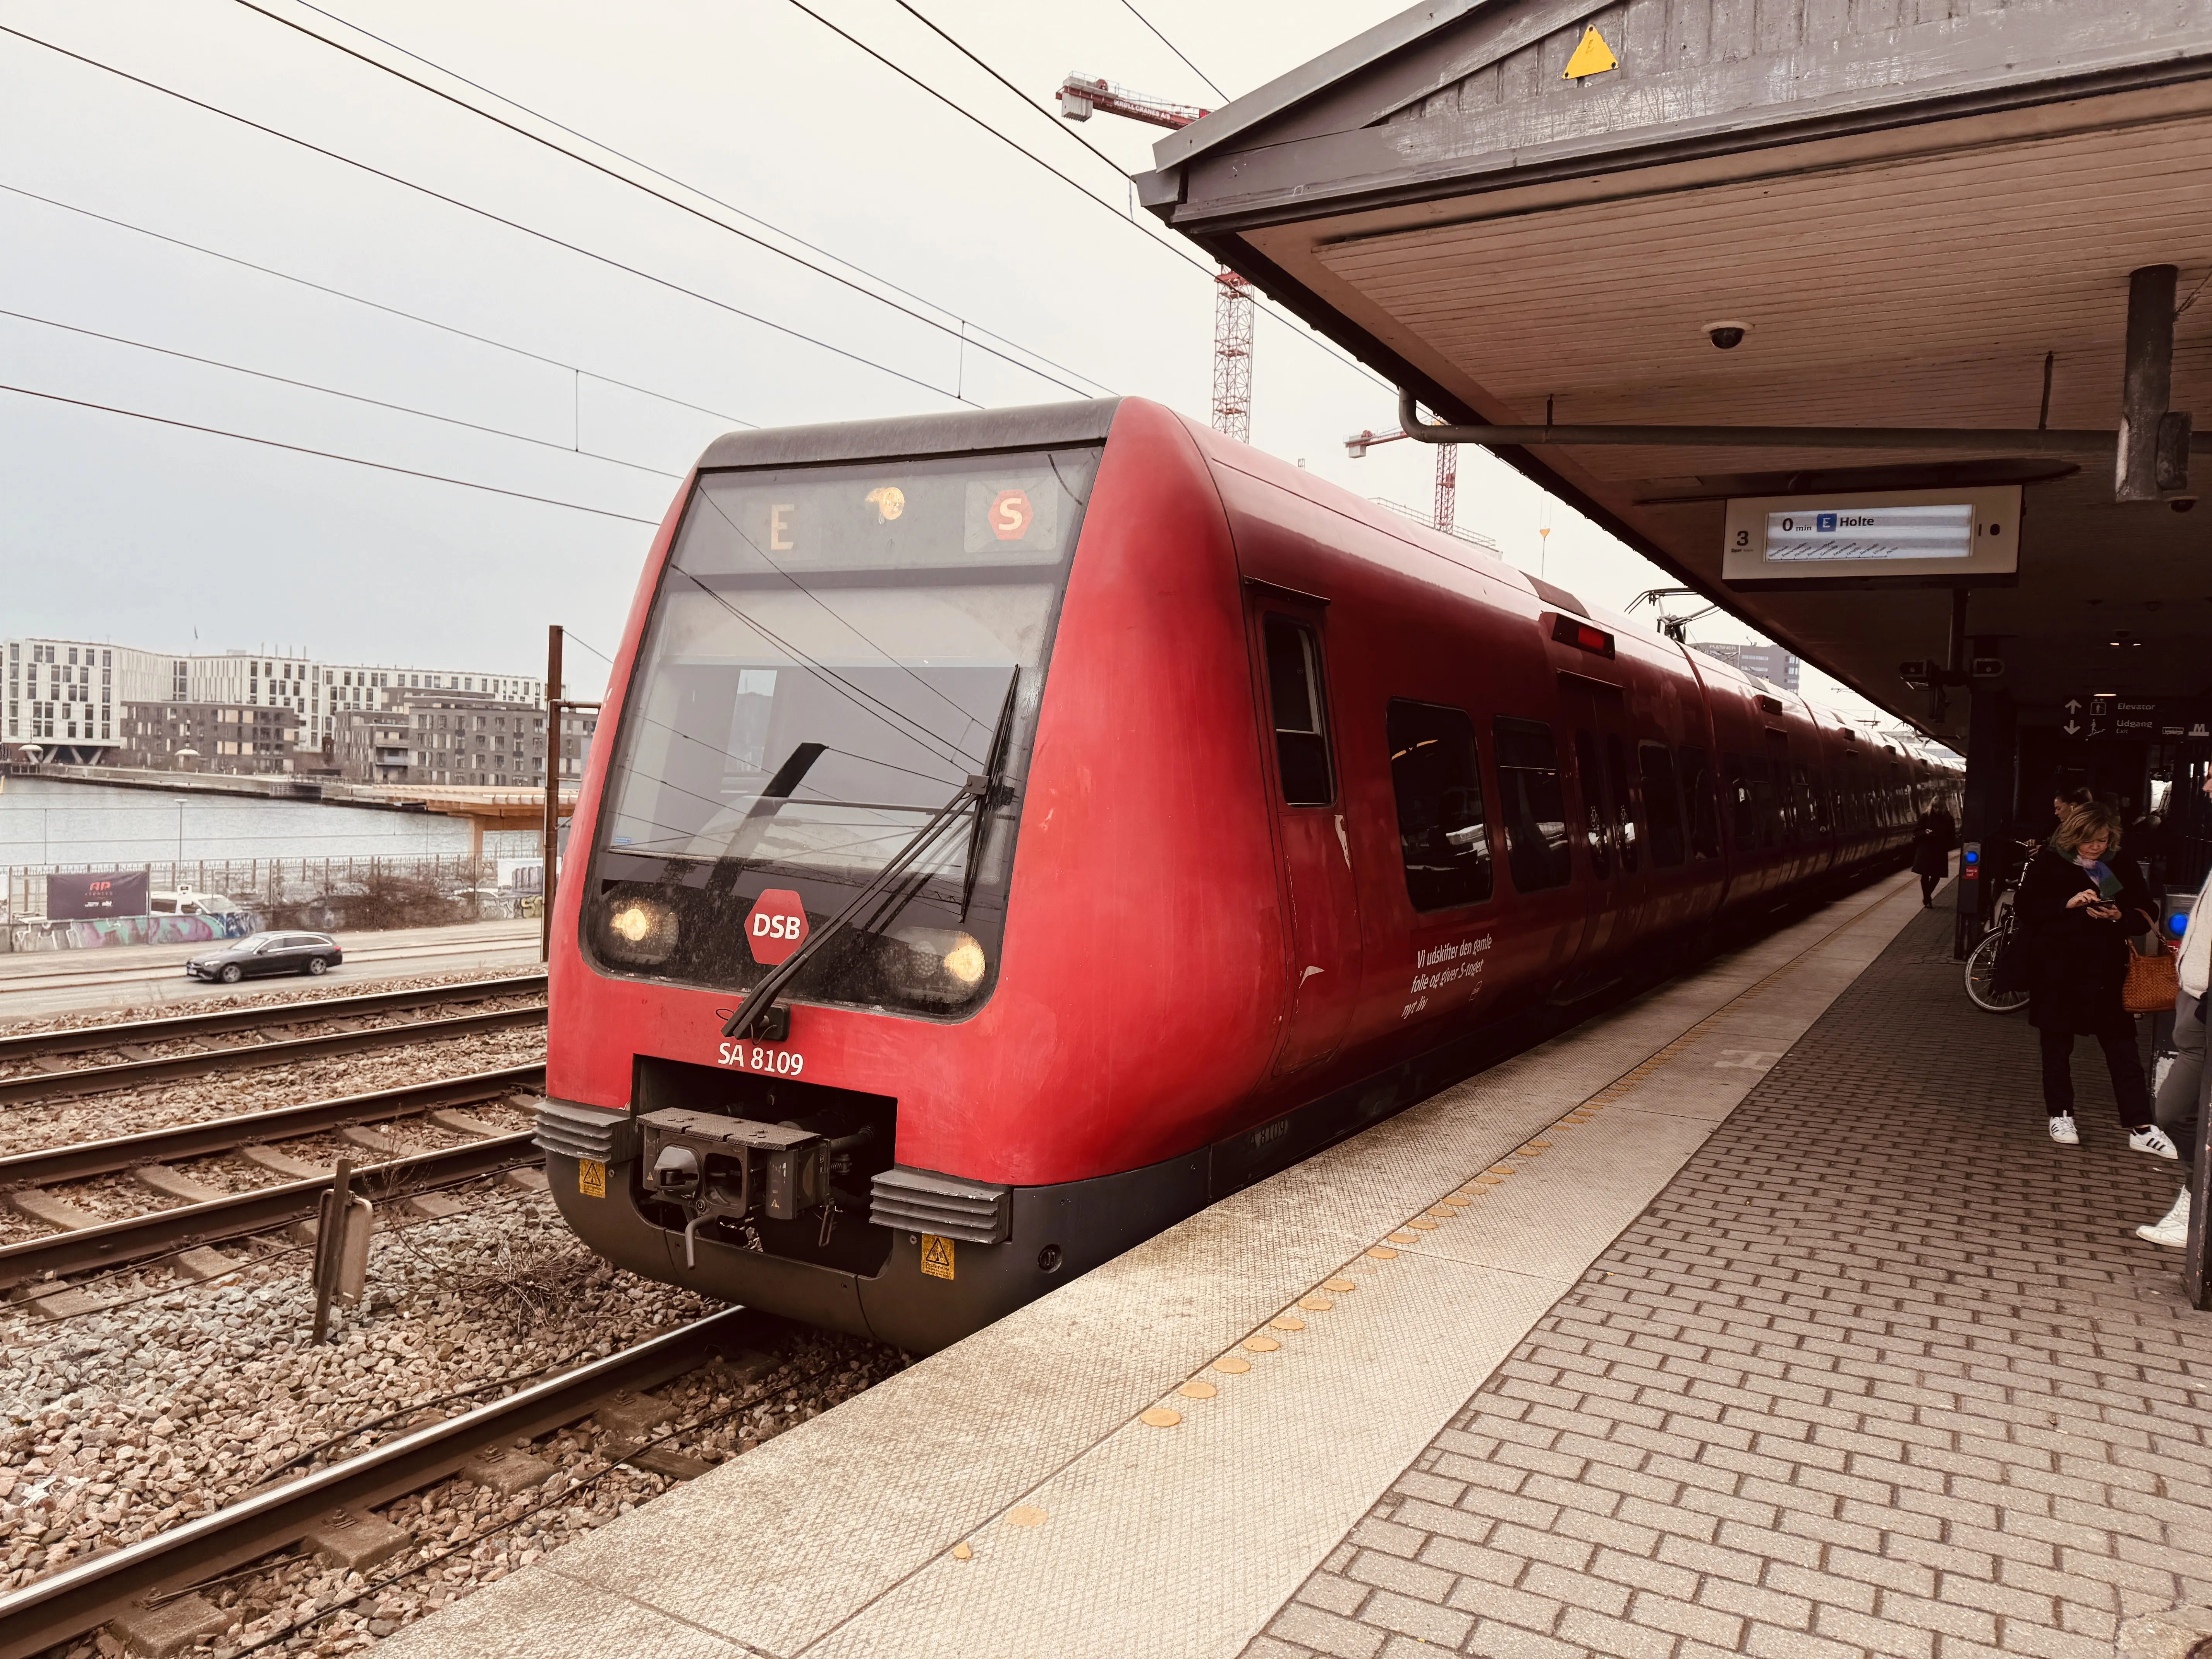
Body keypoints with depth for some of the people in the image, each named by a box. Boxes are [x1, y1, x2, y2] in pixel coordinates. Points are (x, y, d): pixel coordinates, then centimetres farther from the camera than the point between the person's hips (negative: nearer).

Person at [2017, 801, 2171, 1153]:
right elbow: (2027, 906, -10)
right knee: (2057, 1044, 9)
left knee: (2122, 1045, 1)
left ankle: (2140, 1127, 4)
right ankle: (2060, 1116, 22)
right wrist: (2068, 903, -23)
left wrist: (2118, 916, -16)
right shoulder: (2048, 864, -2)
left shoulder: (2120, 869, 4)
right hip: (2056, 969, -1)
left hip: (2104, 969, 2)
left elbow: (2147, 914, 3)